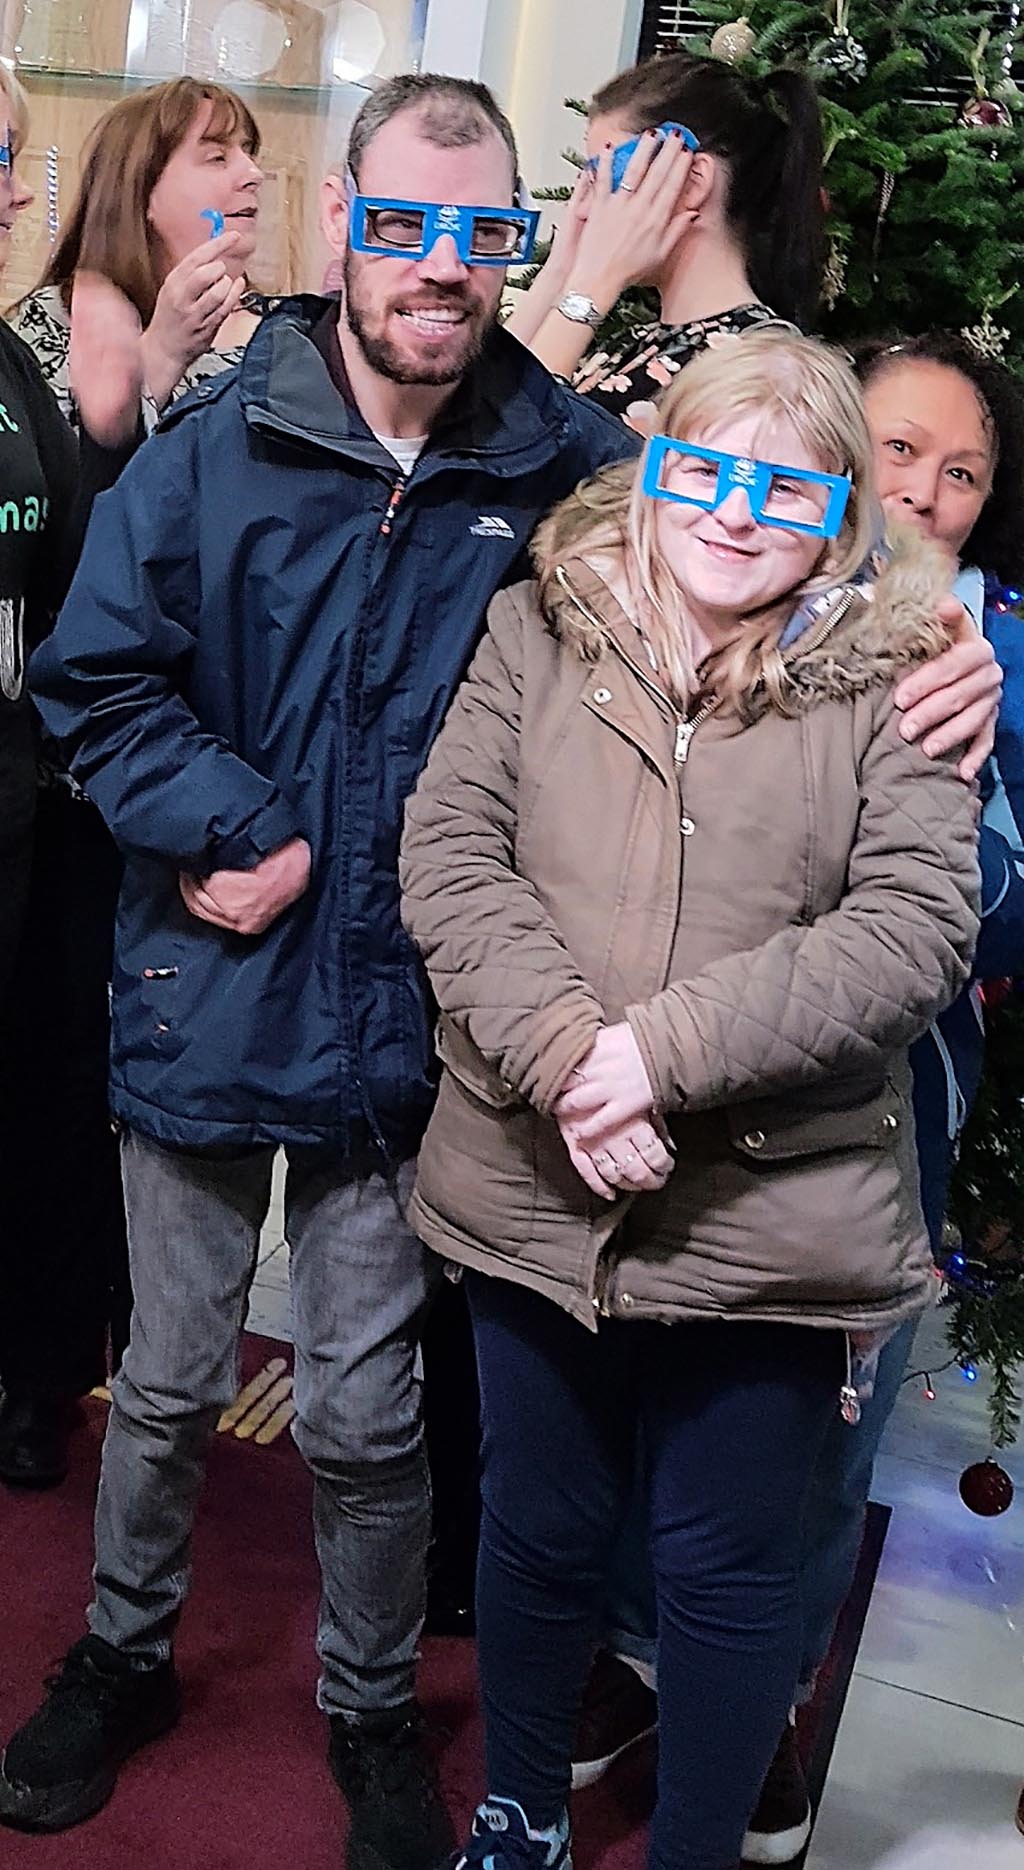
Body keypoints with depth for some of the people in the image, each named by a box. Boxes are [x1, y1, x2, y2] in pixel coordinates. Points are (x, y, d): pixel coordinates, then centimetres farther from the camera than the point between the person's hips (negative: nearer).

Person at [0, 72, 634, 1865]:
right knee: (169, 1381, 18)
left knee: (366, 1413, 12)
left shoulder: (563, 470, -4)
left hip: (404, 1021, 0)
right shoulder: (214, 444, -5)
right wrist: (229, 830, -15)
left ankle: (372, 1713, 37)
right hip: (204, 991, 1)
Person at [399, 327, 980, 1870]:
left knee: (728, 1568, 14)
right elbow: (450, 851, -5)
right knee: (541, 1530, 21)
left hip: (775, 1215, -2)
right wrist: (560, 1055, -20)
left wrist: (667, 1047, -21)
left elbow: (917, 928, -13)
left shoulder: (887, 684, -3)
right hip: (536, 1194, 3)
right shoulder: (540, 632, 3)